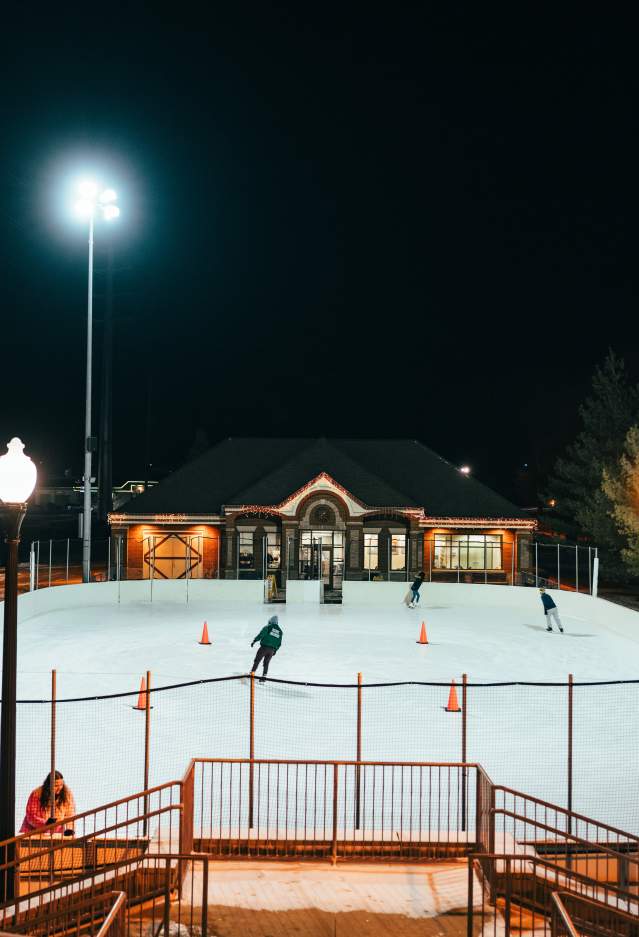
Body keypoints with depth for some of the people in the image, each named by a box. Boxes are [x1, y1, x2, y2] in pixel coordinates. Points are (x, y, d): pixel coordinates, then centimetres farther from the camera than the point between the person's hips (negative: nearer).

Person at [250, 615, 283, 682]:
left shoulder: (268, 627, -1)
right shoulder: (280, 631, 14)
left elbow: (261, 635, -11)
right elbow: (279, 643, 15)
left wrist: (254, 641, -4)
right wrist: (275, 650, 26)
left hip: (264, 647, -4)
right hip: (272, 650, 5)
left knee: (257, 661, 3)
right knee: (266, 663, 15)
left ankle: (252, 673, -2)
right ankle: (263, 677, 12)